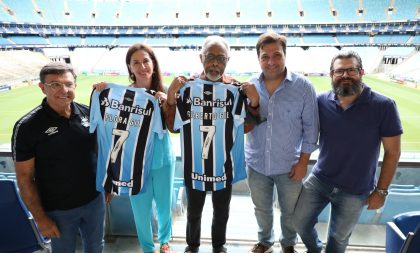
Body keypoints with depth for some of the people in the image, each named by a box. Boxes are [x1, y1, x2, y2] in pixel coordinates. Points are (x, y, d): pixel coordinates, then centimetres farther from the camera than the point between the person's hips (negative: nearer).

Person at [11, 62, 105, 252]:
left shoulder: (87, 113, -6)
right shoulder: (27, 126, -17)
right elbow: (24, 177, -12)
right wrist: (40, 217, -10)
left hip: (94, 200, 3)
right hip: (58, 210, -3)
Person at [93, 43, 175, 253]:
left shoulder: (163, 92, -7)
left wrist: (166, 102, -21)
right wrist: (100, 94, -22)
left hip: (163, 159, 2)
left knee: (164, 205, 19)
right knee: (141, 210, 15)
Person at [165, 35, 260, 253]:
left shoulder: (236, 89, -9)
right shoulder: (187, 87, -8)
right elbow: (172, 127, -4)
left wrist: (254, 102, -21)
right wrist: (171, 97, -19)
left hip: (223, 167, 0)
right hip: (194, 166, 0)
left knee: (221, 211, 23)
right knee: (193, 211, 23)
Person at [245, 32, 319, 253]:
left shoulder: (303, 87, -12)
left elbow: (310, 128, -7)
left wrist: (303, 162, -7)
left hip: (289, 165, -1)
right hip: (256, 164, 2)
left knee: (289, 211, 20)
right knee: (262, 209, 23)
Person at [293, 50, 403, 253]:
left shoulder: (383, 106, -15)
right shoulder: (321, 102, -8)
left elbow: (392, 152, -8)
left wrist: (381, 190, -5)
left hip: (355, 191, -2)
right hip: (318, 181, 2)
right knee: (300, 223, 14)